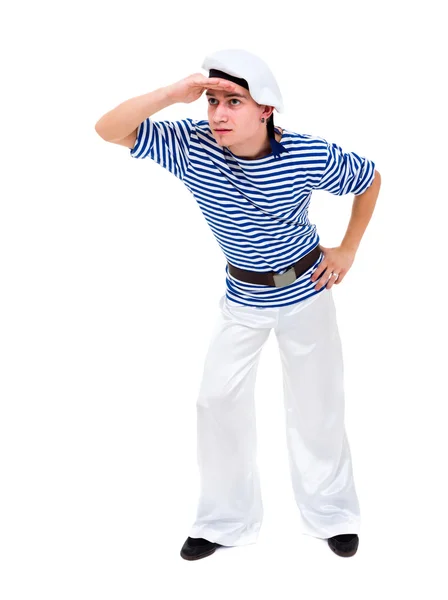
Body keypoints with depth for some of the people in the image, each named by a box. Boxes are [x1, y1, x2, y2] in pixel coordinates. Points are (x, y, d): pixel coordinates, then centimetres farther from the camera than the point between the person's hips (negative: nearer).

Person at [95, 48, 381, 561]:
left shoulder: (310, 156, -25)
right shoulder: (192, 145, -20)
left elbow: (370, 179, -5)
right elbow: (109, 130, -28)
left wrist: (347, 250, -5)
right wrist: (174, 93, -41)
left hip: (306, 291, -2)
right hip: (242, 296, 2)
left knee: (316, 406, 9)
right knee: (218, 400, 6)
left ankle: (332, 515, 30)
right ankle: (226, 521, 24)